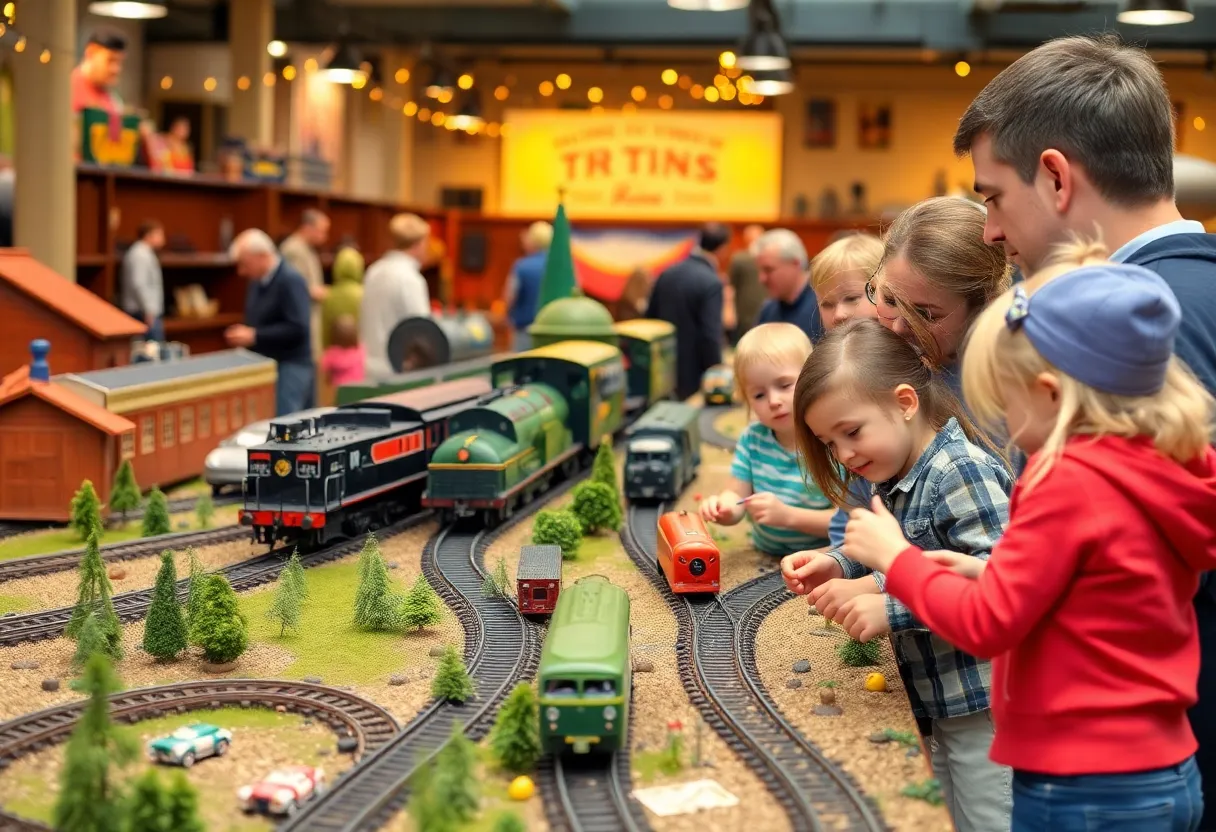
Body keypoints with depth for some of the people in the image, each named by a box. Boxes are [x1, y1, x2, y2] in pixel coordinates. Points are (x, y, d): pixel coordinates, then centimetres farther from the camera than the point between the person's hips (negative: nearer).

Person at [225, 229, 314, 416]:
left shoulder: (290, 281, -14)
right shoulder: (257, 282, 13)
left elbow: (297, 329, -22)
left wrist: (254, 336, -20)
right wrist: (243, 334, 7)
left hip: (290, 367, -9)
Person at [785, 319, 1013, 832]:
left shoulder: (961, 470, -20)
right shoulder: (896, 480, 9)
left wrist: (891, 610, -32)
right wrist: (840, 566, -1)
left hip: (984, 711, -9)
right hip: (939, 709, 9)